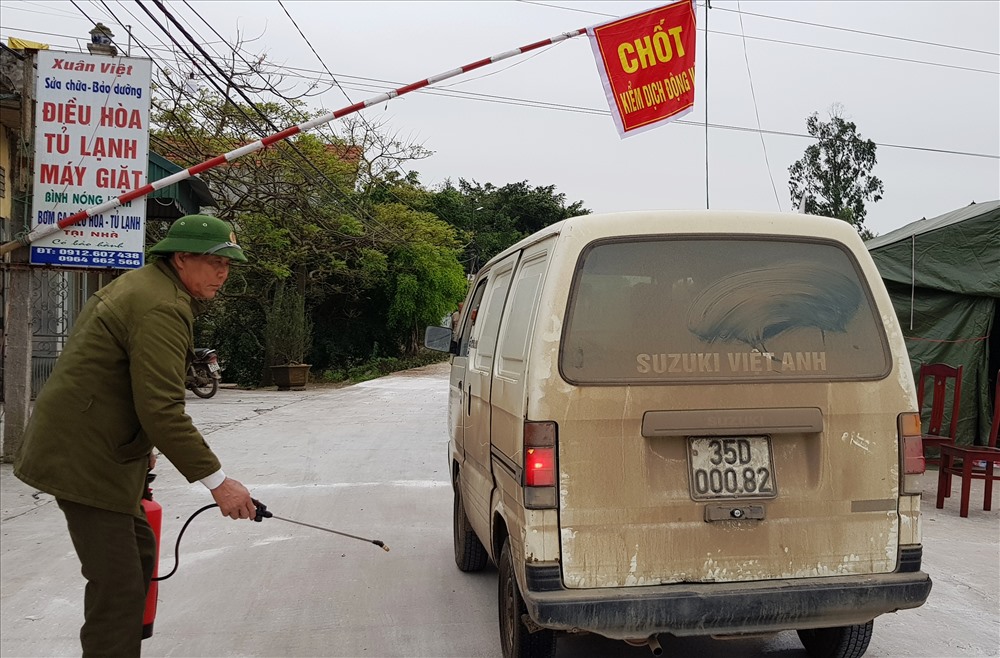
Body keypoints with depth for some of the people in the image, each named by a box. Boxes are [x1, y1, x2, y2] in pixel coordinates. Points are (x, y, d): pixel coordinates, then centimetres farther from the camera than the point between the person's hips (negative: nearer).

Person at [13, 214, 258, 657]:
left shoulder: (139, 284, 14)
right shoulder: (162, 308, -21)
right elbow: (163, 411, -27)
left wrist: (141, 445, 29)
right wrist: (216, 481, -25)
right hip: (84, 458, -11)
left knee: (138, 551, 22)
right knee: (118, 585, -10)